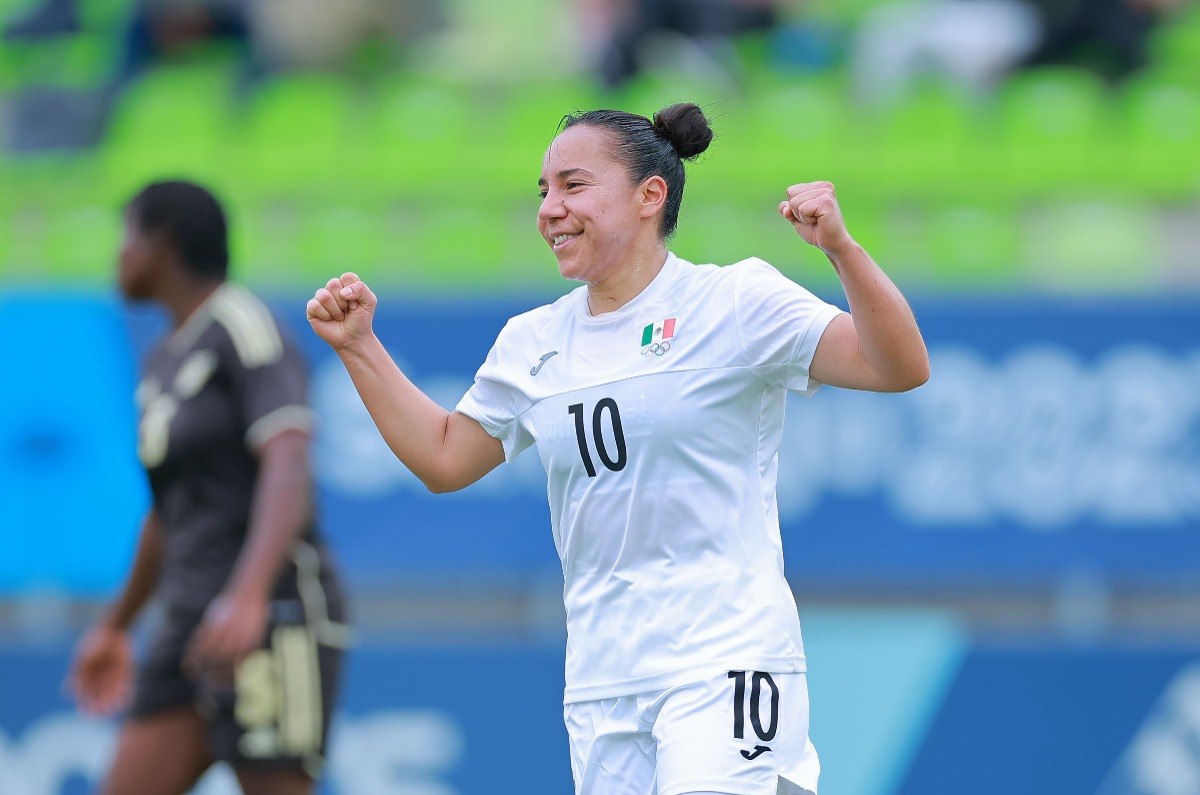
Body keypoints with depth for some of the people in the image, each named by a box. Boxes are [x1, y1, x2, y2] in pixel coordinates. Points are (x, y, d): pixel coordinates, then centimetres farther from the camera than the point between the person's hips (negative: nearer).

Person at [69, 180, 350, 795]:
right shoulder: (168, 360, 18)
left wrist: (248, 596, -38)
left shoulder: (247, 329, -10)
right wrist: (115, 627, 36)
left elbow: (289, 468, -25)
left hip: (275, 623, -9)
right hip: (195, 625, 9)